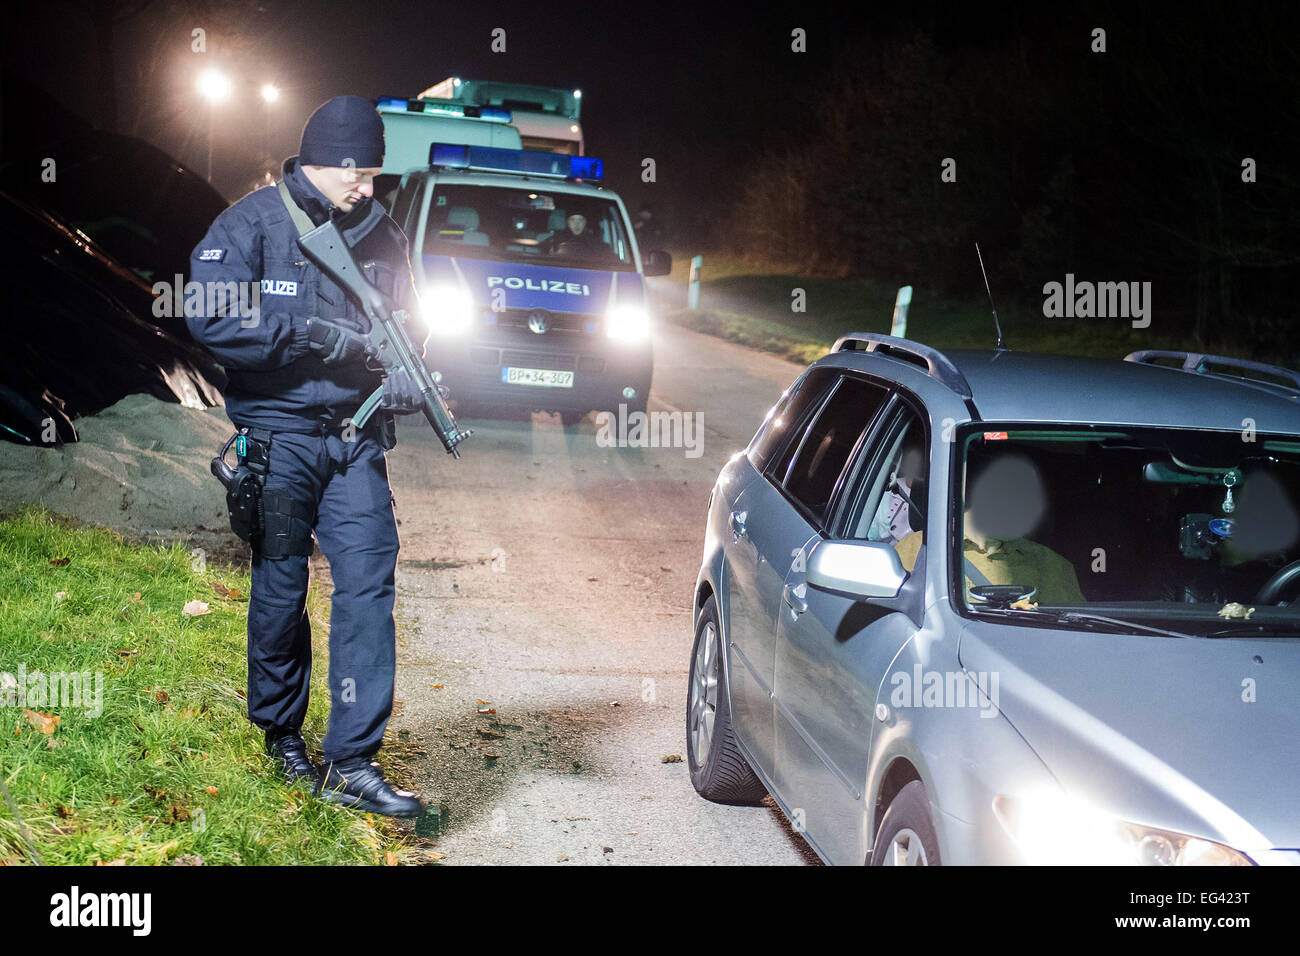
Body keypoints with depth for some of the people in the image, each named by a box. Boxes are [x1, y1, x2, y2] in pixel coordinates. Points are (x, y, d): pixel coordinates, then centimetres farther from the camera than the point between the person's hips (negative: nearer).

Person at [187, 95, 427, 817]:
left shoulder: (380, 236, 11)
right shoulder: (252, 223, -3)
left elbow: (406, 327, 20)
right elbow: (210, 317, -16)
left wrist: (405, 382, -3)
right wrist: (316, 335, -16)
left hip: (355, 438, 3)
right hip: (278, 435, -3)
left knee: (368, 580, -8)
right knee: (280, 587, 5)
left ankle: (350, 763, -7)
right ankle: (282, 732, 28)